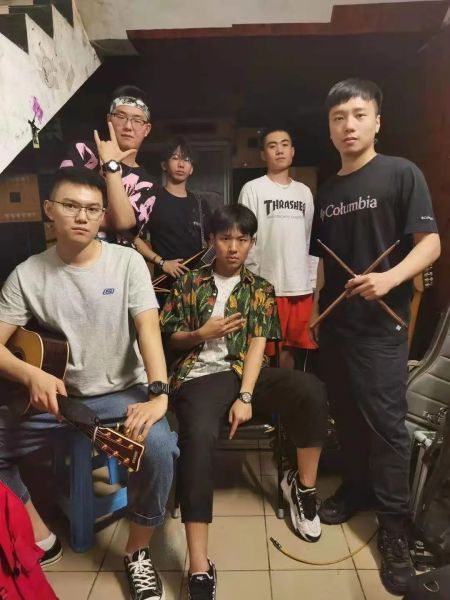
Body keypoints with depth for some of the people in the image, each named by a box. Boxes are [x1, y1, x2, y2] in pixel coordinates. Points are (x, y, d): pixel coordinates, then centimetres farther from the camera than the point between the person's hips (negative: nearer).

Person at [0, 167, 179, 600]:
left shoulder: (127, 261, -6)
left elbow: (148, 328, -16)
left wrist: (158, 394, -30)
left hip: (121, 392, -3)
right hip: (52, 393, 3)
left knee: (159, 445, -29)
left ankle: (137, 552, 1)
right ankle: (40, 539, 17)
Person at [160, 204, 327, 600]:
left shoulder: (260, 289, 12)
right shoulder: (189, 283, 11)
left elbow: (258, 343, 0)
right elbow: (171, 337, 12)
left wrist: (245, 397, -13)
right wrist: (201, 334, -9)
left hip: (246, 372, 2)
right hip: (200, 375, -1)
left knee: (311, 389, -26)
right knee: (199, 435, -34)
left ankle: (302, 484, -1)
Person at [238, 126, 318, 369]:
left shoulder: (304, 191, 14)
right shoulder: (253, 189, -1)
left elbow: (310, 239, 15)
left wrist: (312, 281, 10)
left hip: (301, 285, 5)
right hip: (267, 285, -4)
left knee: (289, 347, 12)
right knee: (264, 351, 2)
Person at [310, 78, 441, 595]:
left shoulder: (401, 174, -4)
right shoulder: (326, 192, 12)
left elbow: (430, 244, -9)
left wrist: (390, 278, -26)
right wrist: (315, 307, 13)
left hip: (380, 322, -5)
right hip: (334, 320, 6)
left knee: (385, 422, -3)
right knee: (345, 414, 14)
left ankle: (394, 527, 13)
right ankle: (356, 487, 34)